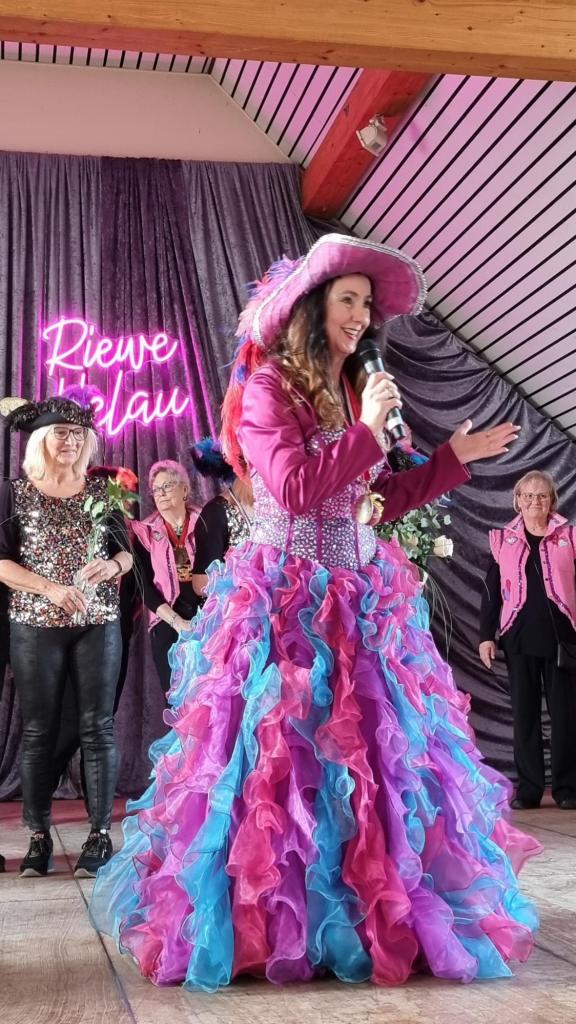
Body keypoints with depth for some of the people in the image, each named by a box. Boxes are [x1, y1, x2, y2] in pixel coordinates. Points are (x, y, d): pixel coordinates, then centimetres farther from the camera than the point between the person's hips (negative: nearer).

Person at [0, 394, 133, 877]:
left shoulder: (102, 491, 8)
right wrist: (52, 589, -16)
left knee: (97, 727, 0)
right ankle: (39, 837, 11)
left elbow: (127, 552, 12)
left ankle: (100, 835, 5)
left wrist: (112, 566, -11)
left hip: (99, 624, 2)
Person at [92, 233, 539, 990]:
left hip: (361, 598, 7)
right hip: (286, 600, -7)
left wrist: (454, 458, 15)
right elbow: (294, 488, -17)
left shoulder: (353, 393, 15)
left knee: (374, 748, 6)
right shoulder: (267, 389, -6)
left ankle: (383, 917, 17)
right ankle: (275, 922, 7)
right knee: (284, 752, -5)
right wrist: (368, 434, -14)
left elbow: (378, 500, 16)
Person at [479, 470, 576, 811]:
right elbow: (491, 590, 9)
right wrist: (487, 635, 3)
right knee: (524, 712, 4)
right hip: (519, 637, 1)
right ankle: (529, 789, 10)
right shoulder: (503, 539, 8)